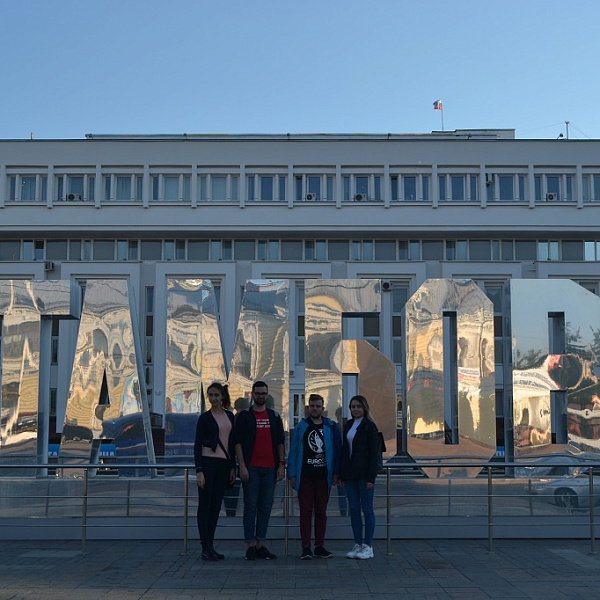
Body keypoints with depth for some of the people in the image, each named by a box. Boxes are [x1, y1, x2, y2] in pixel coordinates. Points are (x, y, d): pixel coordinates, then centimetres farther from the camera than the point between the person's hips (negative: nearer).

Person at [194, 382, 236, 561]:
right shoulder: (204, 417, -2)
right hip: (207, 463, -5)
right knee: (205, 505, -2)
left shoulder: (229, 416, 12)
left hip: (224, 464, 5)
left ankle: (210, 546, 14)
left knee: (216, 506, 8)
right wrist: (199, 470, -12)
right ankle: (206, 548, 1)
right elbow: (197, 445, -5)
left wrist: (233, 467, 11)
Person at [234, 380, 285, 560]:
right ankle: (250, 546, 3)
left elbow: (280, 442, 14)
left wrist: (281, 464, 5)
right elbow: (237, 441, -2)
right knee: (251, 506, -2)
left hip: (270, 468, 4)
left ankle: (260, 544, 13)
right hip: (251, 468, -4)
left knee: (265, 507, 6)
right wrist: (242, 466, -10)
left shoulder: (274, 416, 14)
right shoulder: (244, 416, 3)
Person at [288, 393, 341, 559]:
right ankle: (306, 547, 5)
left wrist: (336, 473, 1)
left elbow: (337, 450, 7)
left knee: (321, 512, 8)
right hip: (305, 476, -1)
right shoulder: (301, 427, 5)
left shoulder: (331, 427, 6)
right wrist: (292, 474, -1)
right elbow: (293, 451, 4)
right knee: (305, 512, 0)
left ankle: (319, 546, 15)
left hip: (323, 475, 1)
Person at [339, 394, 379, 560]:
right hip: (350, 474, 6)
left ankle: (368, 546, 6)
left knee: (367, 509, 0)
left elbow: (374, 453, -9)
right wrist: (342, 475, 10)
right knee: (354, 509, 8)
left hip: (364, 474, -6)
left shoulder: (369, 426, -6)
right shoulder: (348, 425, 13)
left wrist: (371, 477, -15)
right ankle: (357, 544, 15)